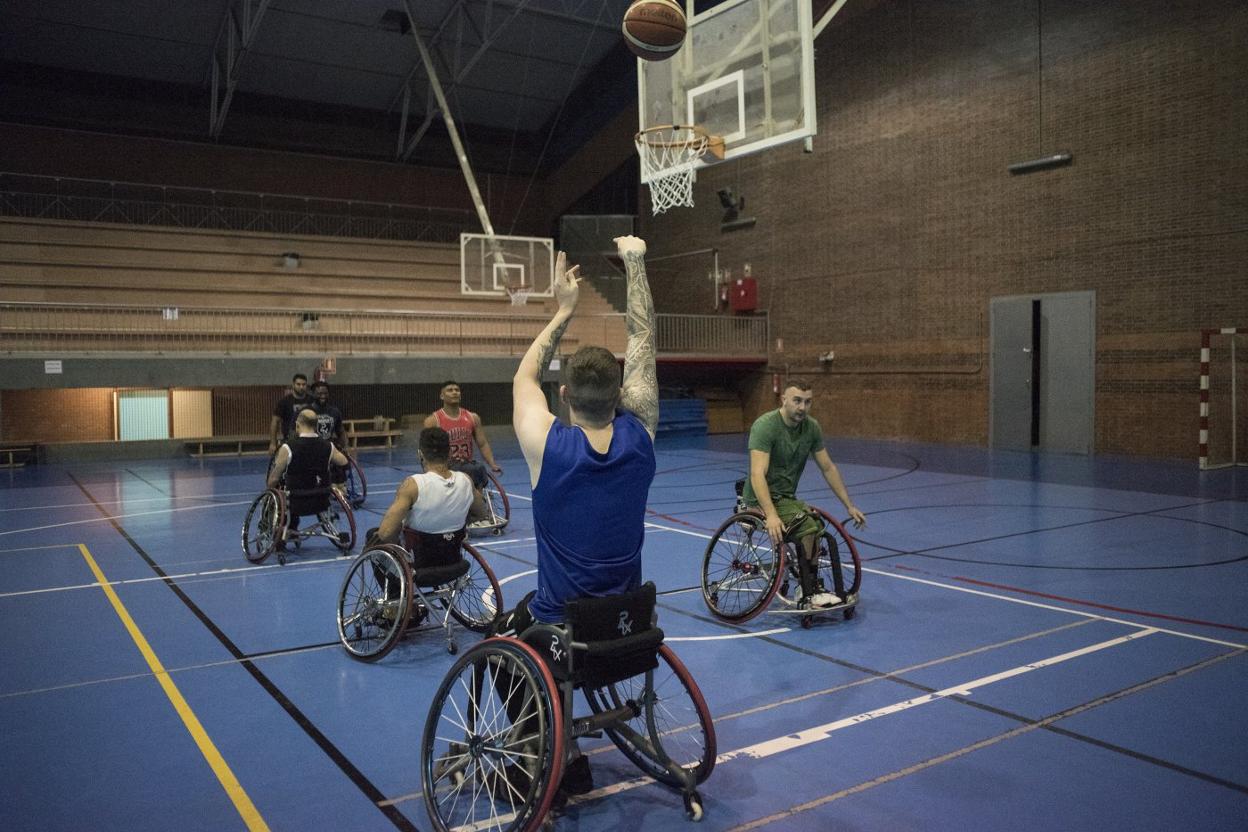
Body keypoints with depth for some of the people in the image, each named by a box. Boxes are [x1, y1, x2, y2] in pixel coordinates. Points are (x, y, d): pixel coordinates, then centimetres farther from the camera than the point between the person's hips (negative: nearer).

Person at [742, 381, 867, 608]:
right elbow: (758, 474, -32)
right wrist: (771, 515, -44)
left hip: (787, 497, 7)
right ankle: (810, 595, -14)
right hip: (763, 498, -7)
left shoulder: (811, 427, 0)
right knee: (808, 527, -27)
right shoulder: (765, 426, -22)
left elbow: (828, 468, 10)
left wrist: (849, 506, 7)